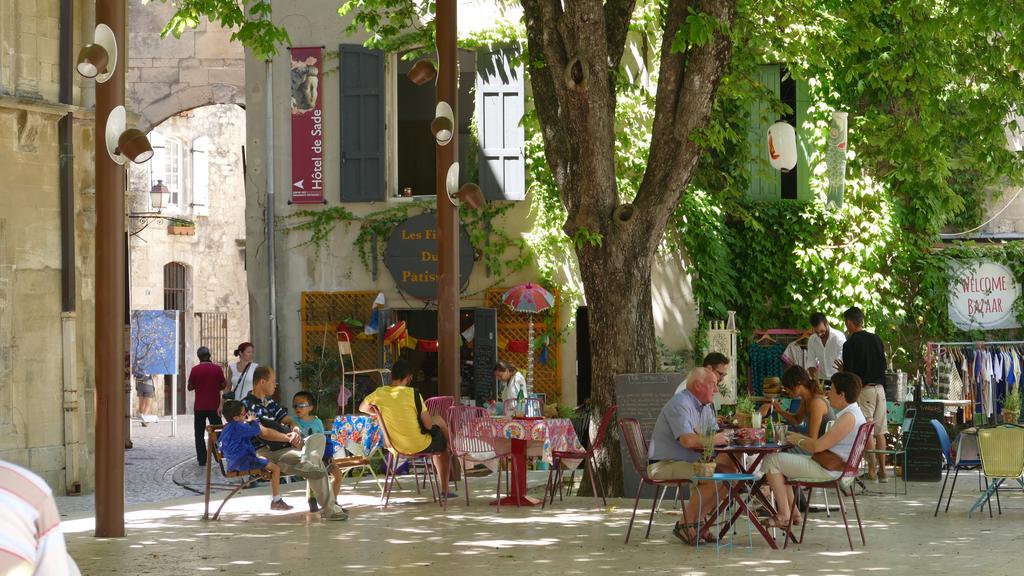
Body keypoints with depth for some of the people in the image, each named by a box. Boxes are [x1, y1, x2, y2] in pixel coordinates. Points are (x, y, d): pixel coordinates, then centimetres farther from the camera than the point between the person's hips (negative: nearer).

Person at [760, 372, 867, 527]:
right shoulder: (851, 413, 13)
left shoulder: (849, 417, -22)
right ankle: (793, 513, 15)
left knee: (771, 461, -6)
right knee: (780, 459, 21)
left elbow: (818, 446, -24)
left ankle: (784, 516, -4)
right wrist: (801, 437, 12)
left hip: (828, 470, -11)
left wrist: (798, 441, -6)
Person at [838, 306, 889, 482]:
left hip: (863, 389, -6)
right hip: (879, 387, 6)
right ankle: (882, 471, 12)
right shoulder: (876, 339, 9)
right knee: (879, 431, 10)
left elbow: (849, 372, -12)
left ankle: (872, 470, -5)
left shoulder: (850, 344, -10)